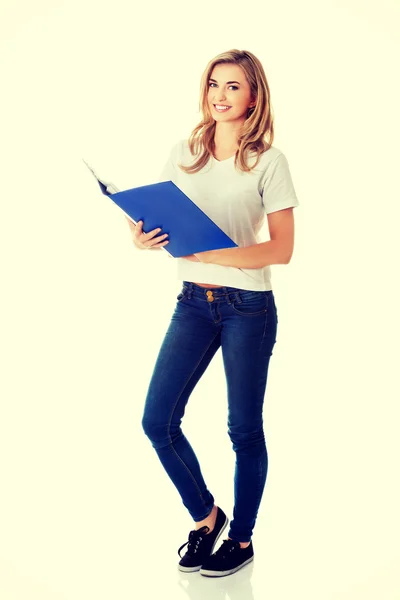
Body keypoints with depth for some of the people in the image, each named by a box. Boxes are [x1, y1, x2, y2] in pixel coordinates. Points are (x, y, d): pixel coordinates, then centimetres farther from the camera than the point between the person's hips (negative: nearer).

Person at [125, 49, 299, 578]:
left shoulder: (269, 160, -6)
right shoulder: (183, 153, 6)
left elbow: (283, 248, -11)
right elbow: (160, 221, 10)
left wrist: (213, 255, -23)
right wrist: (144, 239, -13)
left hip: (249, 308, -4)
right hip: (193, 301, 4)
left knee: (244, 429, 6)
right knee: (157, 420, 2)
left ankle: (241, 538, 28)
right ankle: (205, 515, 27)